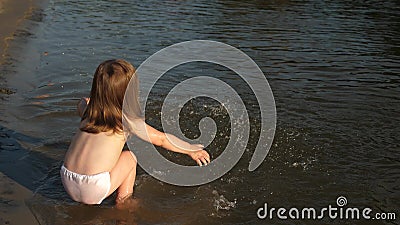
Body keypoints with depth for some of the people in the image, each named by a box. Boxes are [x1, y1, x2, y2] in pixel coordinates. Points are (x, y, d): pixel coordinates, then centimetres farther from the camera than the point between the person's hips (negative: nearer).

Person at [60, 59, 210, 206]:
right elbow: (161, 139, 5)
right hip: (93, 191, -5)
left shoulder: (87, 112, 9)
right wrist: (192, 150, 16)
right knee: (129, 157, 15)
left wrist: (86, 102, 58)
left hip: (68, 184, 5)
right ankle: (124, 201, 19)